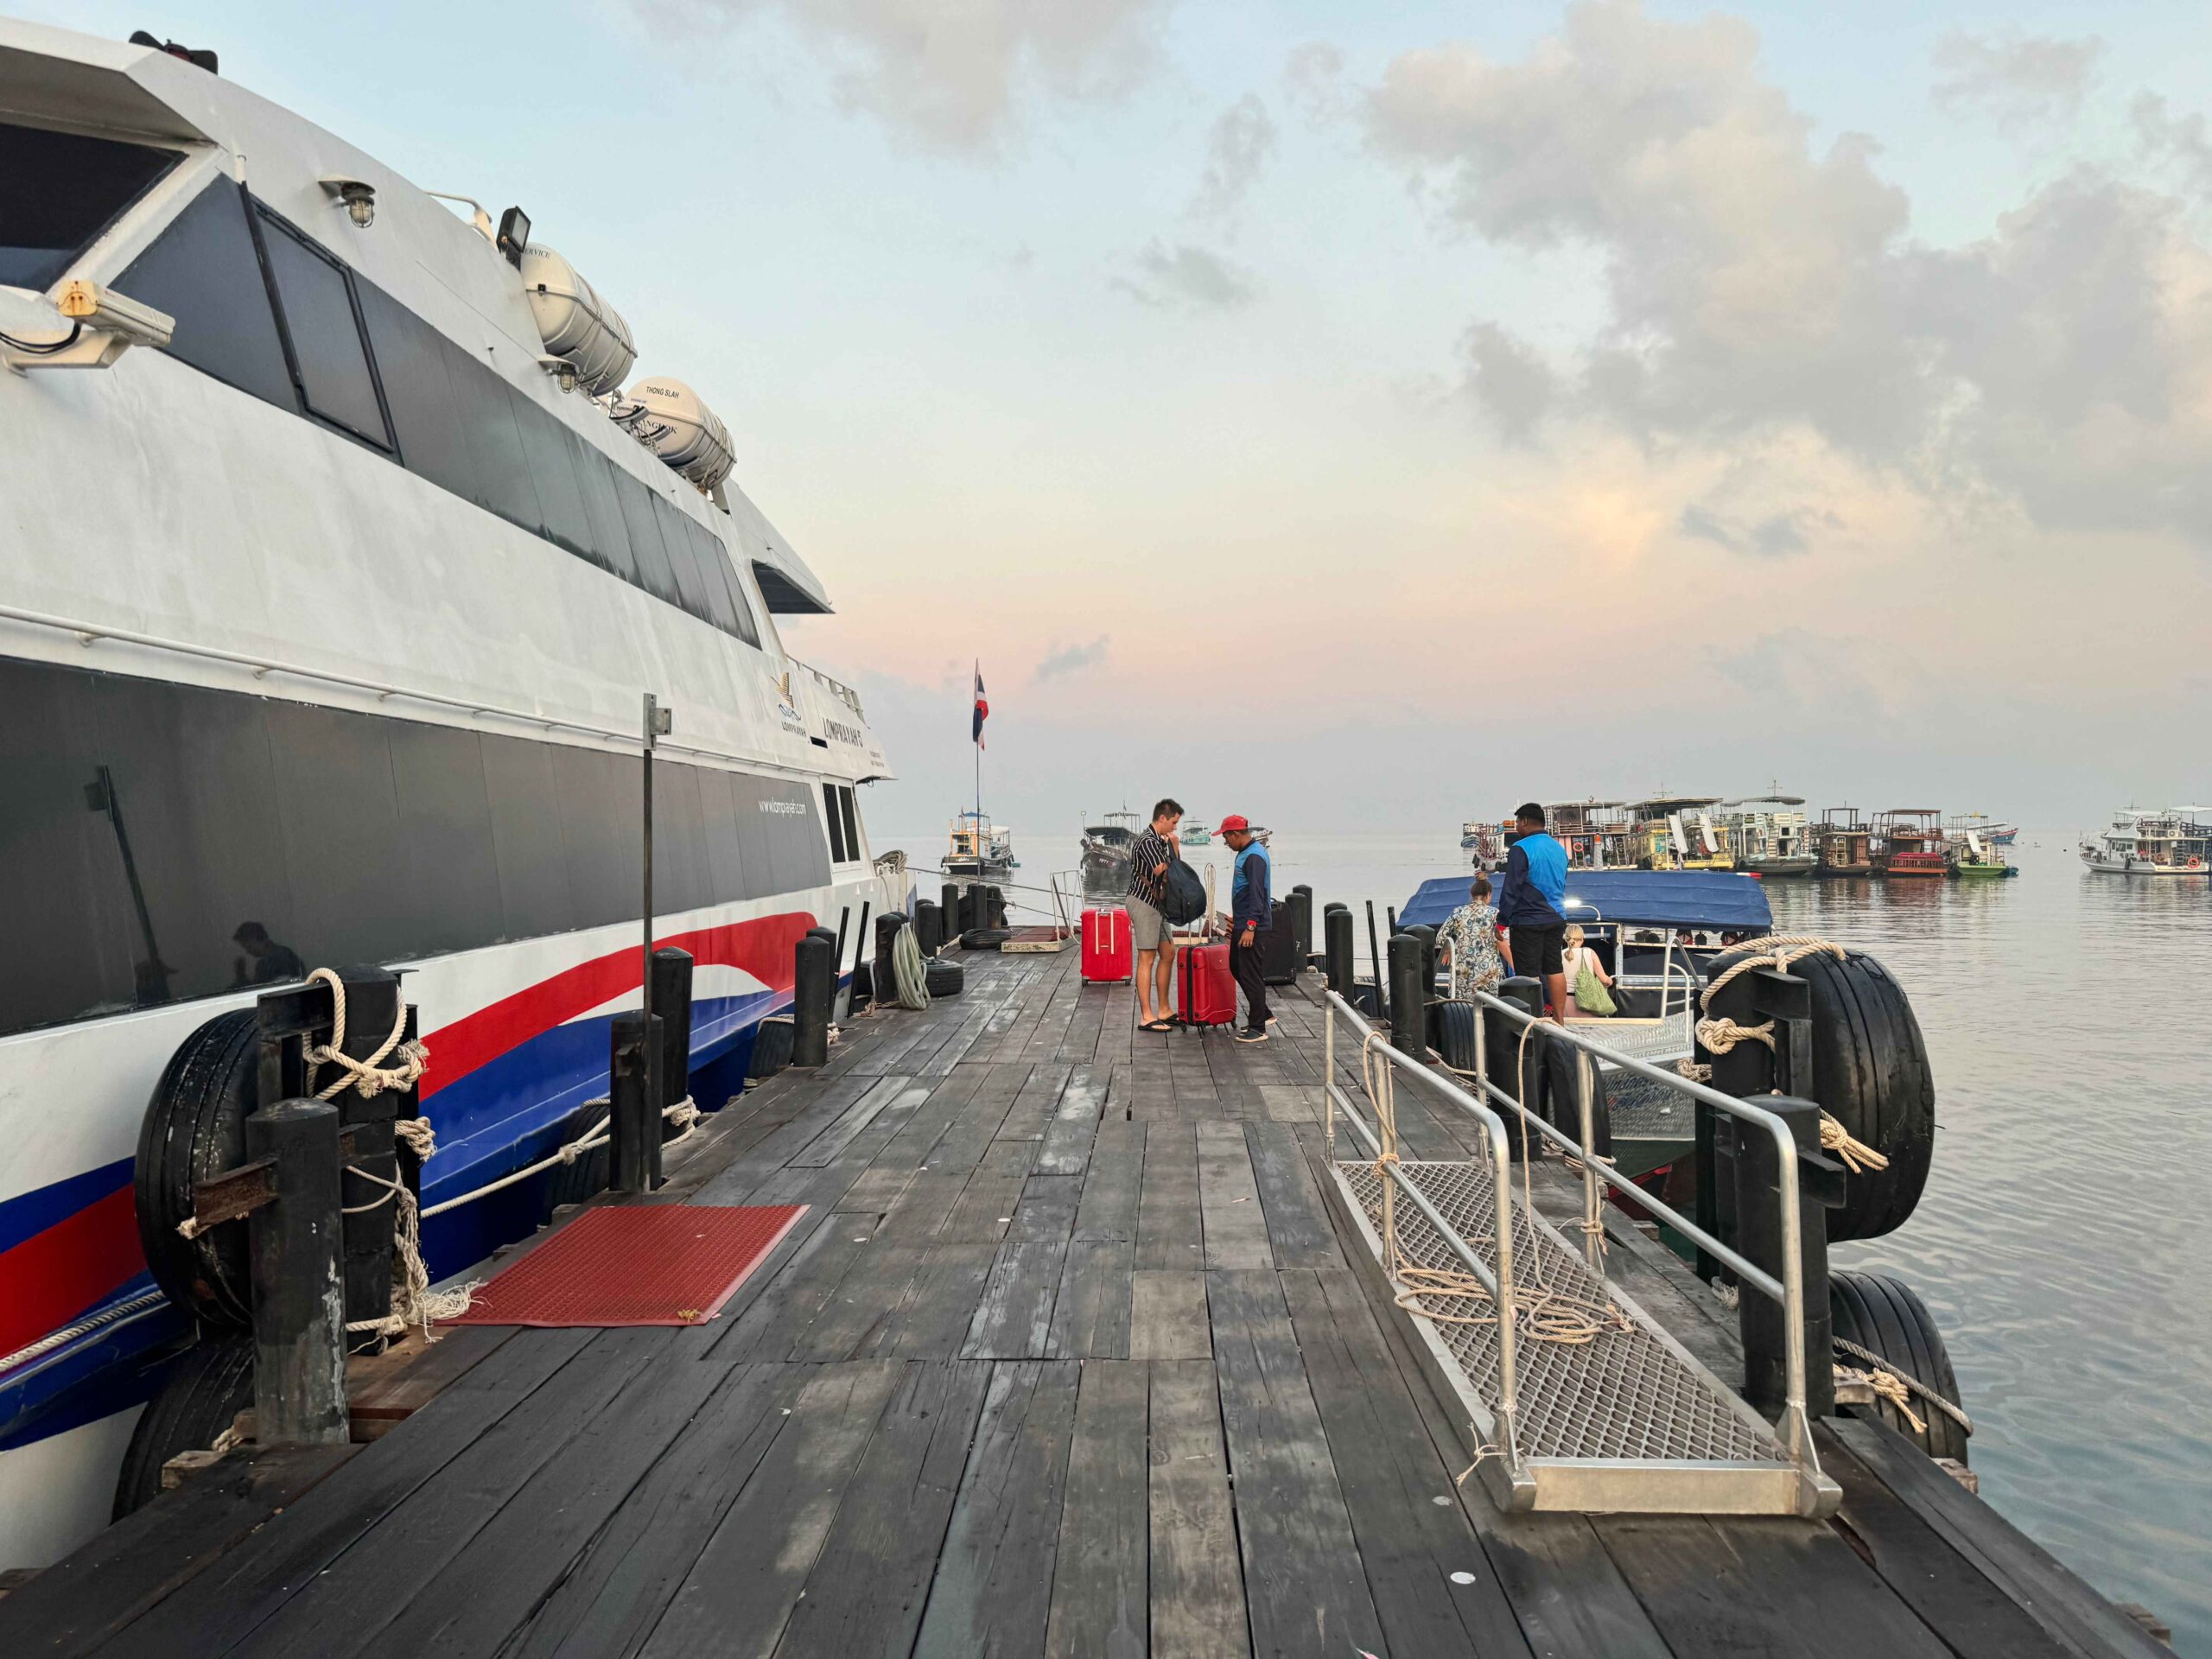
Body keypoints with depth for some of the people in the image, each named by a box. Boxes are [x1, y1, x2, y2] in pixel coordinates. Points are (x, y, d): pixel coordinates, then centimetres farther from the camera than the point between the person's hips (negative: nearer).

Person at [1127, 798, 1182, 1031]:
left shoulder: (1161, 841, 13)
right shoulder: (1148, 841, -17)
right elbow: (1163, 872, -22)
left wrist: (1175, 848, 3)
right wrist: (1173, 847, -6)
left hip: (1156, 904, 10)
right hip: (1143, 903, -10)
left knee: (1168, 955, 13)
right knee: (1147, 960, -8)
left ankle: (1164, 1011, 20)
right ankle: (1147, 1018, -6)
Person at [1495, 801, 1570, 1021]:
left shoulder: (1521, 849, -14)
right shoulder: (1559, 848, 11)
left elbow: (1511, 889, -14)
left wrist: (1503, 920, -7)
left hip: (1528, 921, -7)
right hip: (1556, 919, 7)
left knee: (1529, 974, -3)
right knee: (1554, 970, 12)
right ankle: (1559, 1019, 15)